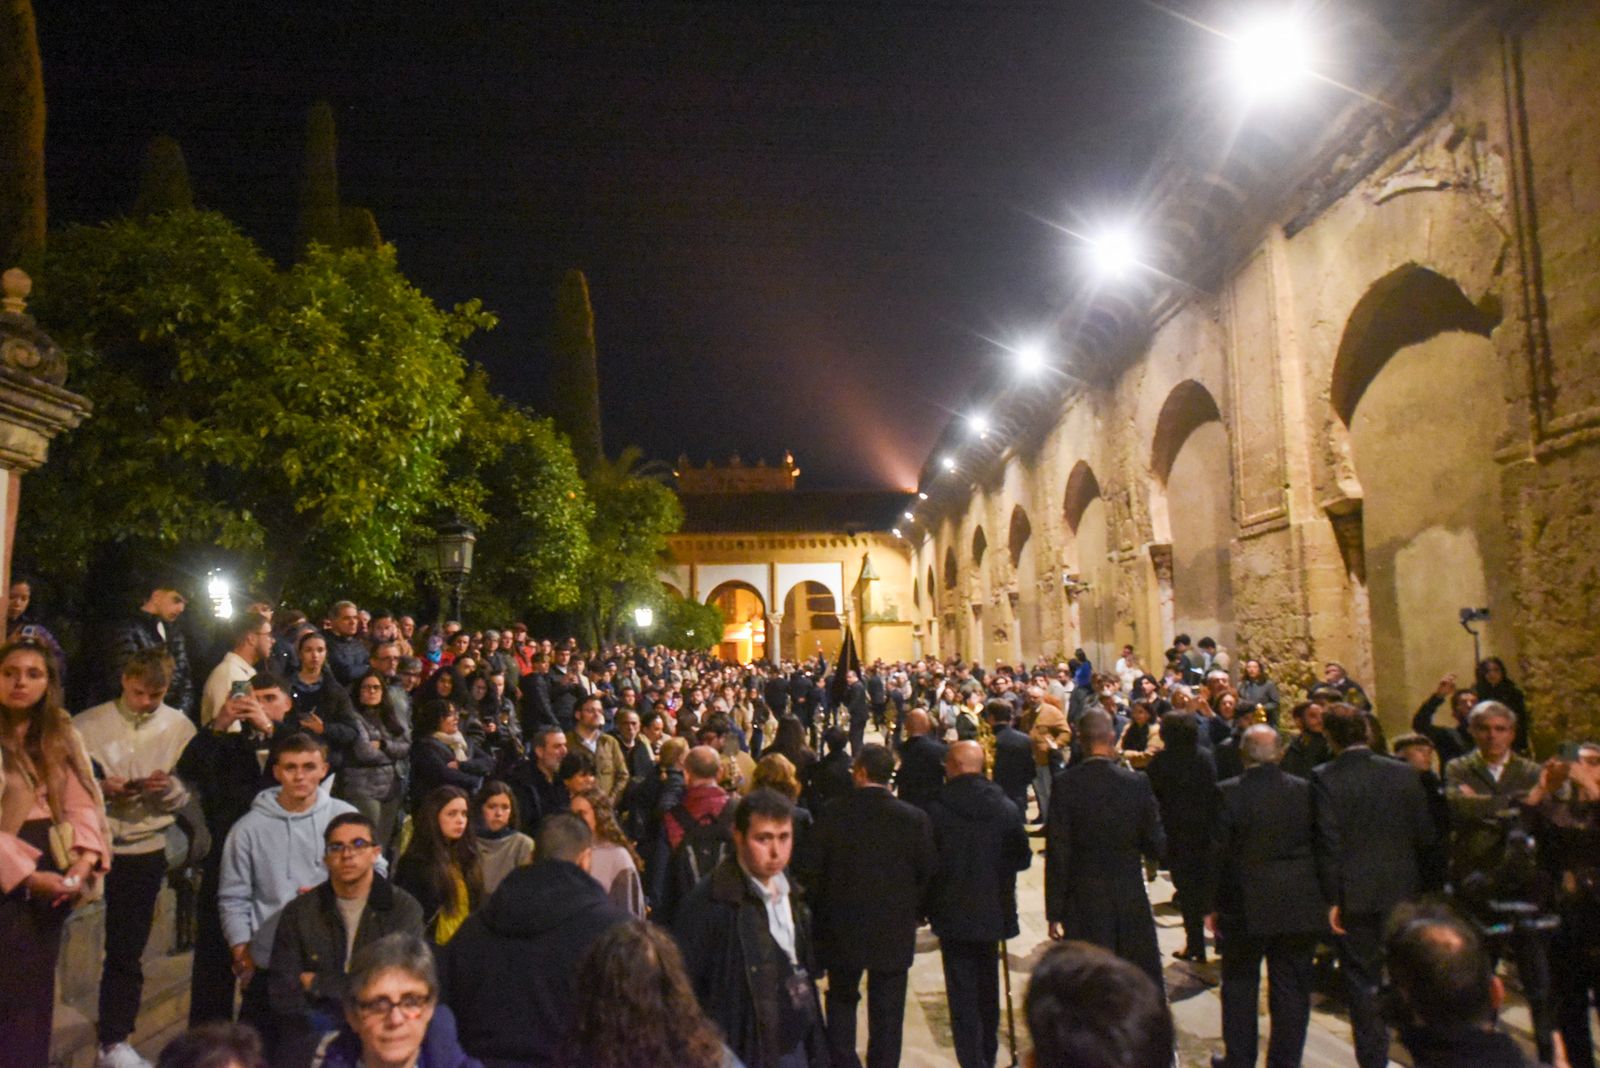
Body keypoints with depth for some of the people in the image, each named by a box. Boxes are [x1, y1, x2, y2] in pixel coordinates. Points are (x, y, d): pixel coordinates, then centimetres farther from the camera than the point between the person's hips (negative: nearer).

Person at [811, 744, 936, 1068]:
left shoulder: (834, 814, -12)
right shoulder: (915, 818, -11)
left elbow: (815, 870, -5)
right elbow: (927, 874, -5)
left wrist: (821, 915, 9)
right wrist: (915, 914, 11)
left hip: (842, 928, 0)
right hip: (894, 931, 0)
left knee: (842, 999, 21)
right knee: (886, 1011, 12)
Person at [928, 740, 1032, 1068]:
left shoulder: (936, 811, -15)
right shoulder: (1006, 808, -6)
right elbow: (1022, 859, 1)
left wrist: (921, 909, 6)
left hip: (953, 914, -4)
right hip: (994, 912, 4)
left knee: (962, 994, 3)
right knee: (988, 987, 22)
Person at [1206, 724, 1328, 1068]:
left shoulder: (1227, 793, -13)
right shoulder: (1305, 791, -5)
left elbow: (1217, 853, -10)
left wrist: (1213, 904, 0)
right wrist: (1324, 898, 13)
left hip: (1245, 907, -2)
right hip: (1300, 907, 2)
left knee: (1239, 987, 13)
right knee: (1291, 988, 12)